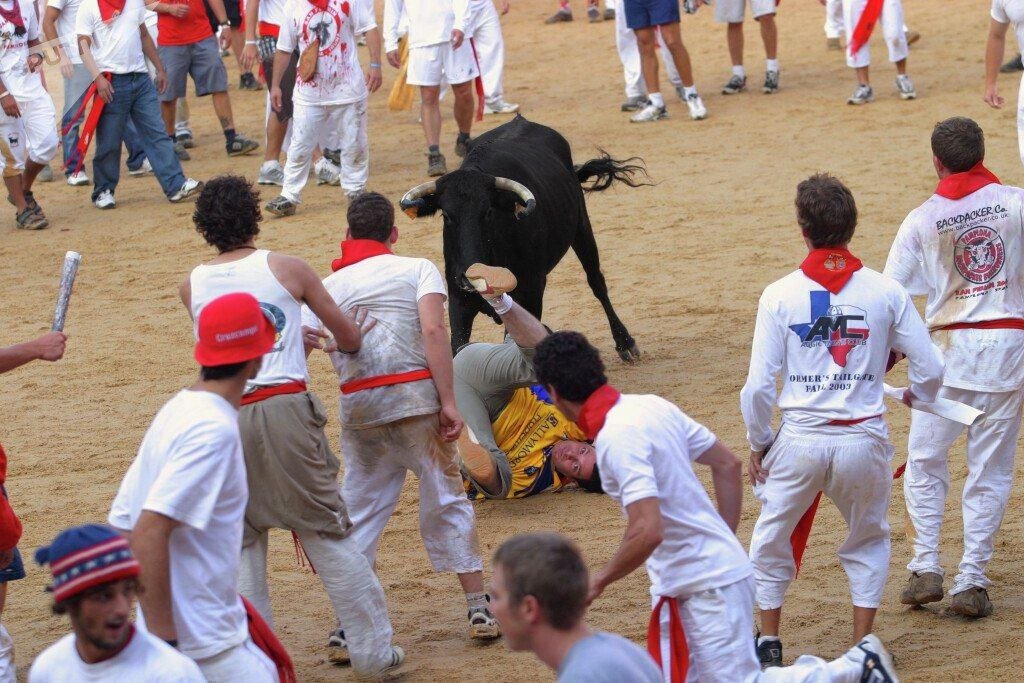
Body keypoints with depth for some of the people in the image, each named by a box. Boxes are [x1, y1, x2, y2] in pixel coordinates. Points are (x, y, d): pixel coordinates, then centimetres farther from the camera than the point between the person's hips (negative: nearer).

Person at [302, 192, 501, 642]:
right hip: (415, 399, -2)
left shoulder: (326, 286, 14)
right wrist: (448, 402, -12)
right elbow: (433, 330, -9)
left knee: (359, 512, 11)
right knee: (446, 501, 9)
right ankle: (479, 610, 10)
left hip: (357, 406, 2)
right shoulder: (417, 270, 7)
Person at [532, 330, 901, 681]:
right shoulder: (651, 405, 6)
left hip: (708, 586, -9)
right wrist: (724, 539, 20)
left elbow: (648, 531, -30)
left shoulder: (617, 438, -23)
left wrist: (600, 580, -15)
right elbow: (727, 463, 14)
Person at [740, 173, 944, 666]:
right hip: (864, 437, 1)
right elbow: (931, 369, 2)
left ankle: (768, 643, 25)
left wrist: (758, 445, 10)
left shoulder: (780, 295, -5)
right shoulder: (885, 292, -2)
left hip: (799, 441, -1)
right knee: (868, 542, 23)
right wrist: (917, 396, 25)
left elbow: (758, 385, -6)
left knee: (771, 542, 21)